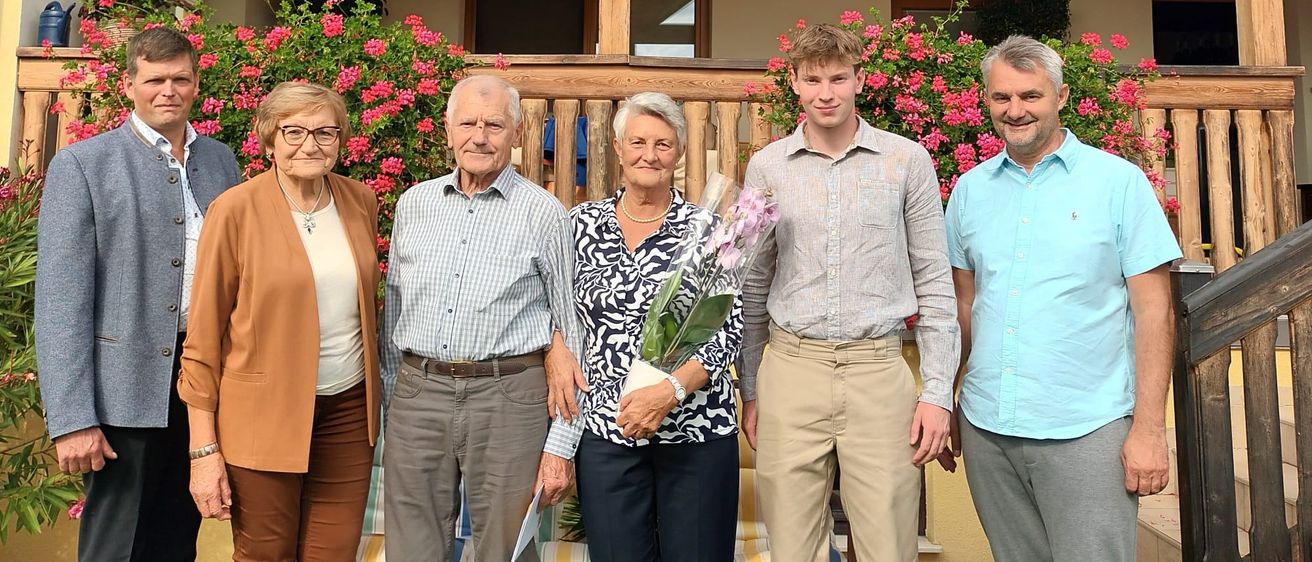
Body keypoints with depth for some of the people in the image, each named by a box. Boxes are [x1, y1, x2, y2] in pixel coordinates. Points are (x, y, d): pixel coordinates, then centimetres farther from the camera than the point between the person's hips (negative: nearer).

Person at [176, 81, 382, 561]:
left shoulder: (361, 201, 4)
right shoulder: (236, 210, -9)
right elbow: (203, 337, -7)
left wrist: (375, 390, 10)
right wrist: (204, 450, -9)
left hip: (348, 408, 4)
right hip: (264, 413, -3)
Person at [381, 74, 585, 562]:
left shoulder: (543, 212, -2)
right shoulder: (412, 204, 9)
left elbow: (571, 328, -2)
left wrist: (562, 445, -5)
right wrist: (395, 391, 16)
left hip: (508, 396, -3)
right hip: (418, 394, 4)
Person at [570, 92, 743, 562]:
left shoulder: (704, 228, -3)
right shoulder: (582, 223, 5)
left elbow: (729, 332, -7)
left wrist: (670, 391, -18)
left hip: (697, 431, -1)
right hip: (605, 431, 2)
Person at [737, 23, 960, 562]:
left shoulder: (907, 161, 2)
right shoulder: (766, 166, 6)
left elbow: (933, 281, 4)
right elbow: (753, 284, 11)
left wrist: (938, 391, -1)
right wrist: (750, 389, 10)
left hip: (879, 371, -1)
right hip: (791, 370, 1)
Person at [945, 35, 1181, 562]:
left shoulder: (1119, 182, -3)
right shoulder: (969, 189, 7)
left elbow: (1154, 310, -5)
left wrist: (1150, 429, -10)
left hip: (1087, 431, -3)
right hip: (986, 428, 4)